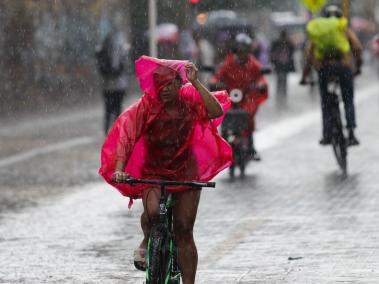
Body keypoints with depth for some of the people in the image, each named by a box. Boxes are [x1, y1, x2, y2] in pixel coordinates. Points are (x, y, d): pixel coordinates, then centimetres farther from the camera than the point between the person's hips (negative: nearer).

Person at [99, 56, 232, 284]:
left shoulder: (190, 102, -8)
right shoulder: (146, 106, -13)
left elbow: (217, 111, -26)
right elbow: (126, 136, -20)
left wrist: (195, 82, -29)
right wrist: (119, 169, -32)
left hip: (185, 173, 1)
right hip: (153, 171, -1)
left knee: (184, 231, -2)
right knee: (152, 211, -30)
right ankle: (147, 242, 3)